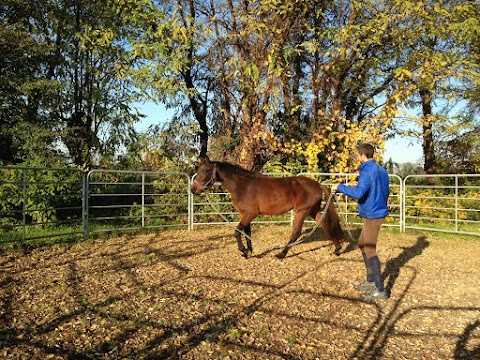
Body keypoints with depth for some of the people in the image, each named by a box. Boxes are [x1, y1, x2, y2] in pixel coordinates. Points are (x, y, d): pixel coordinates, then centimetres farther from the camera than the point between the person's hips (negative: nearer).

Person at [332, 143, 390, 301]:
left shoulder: (368, 171, -19)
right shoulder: (381, 170, 10)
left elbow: (358, 192, -32)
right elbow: (385, 192, 19)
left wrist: (340, 187, -21)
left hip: (372, 215, -10)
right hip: (378, 211, 10)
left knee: (370, 251, -3)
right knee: (363, 244, 20)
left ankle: (380, 290, 3)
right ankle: (371, 281, 30)